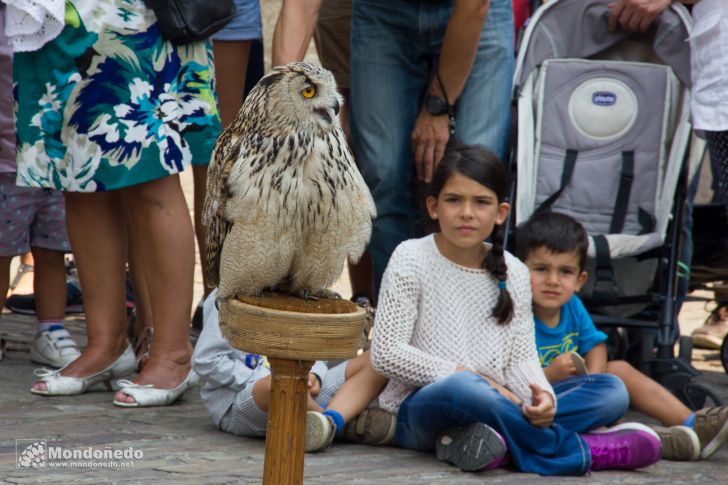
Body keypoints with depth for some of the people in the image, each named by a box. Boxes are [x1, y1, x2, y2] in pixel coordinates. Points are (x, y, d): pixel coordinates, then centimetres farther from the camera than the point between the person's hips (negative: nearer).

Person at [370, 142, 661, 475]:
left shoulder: (514, 273, 10)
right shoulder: (411, 260, -3)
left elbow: (521, 358, 5)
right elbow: (386, 355, -11)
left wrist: (541, 395, -20)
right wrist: (470, 377, -17)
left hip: (495, 405, 6)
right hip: (420, 407, -6)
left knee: (611, 391, -10)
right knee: (460, 388, -42)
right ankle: (574, 451, -24)